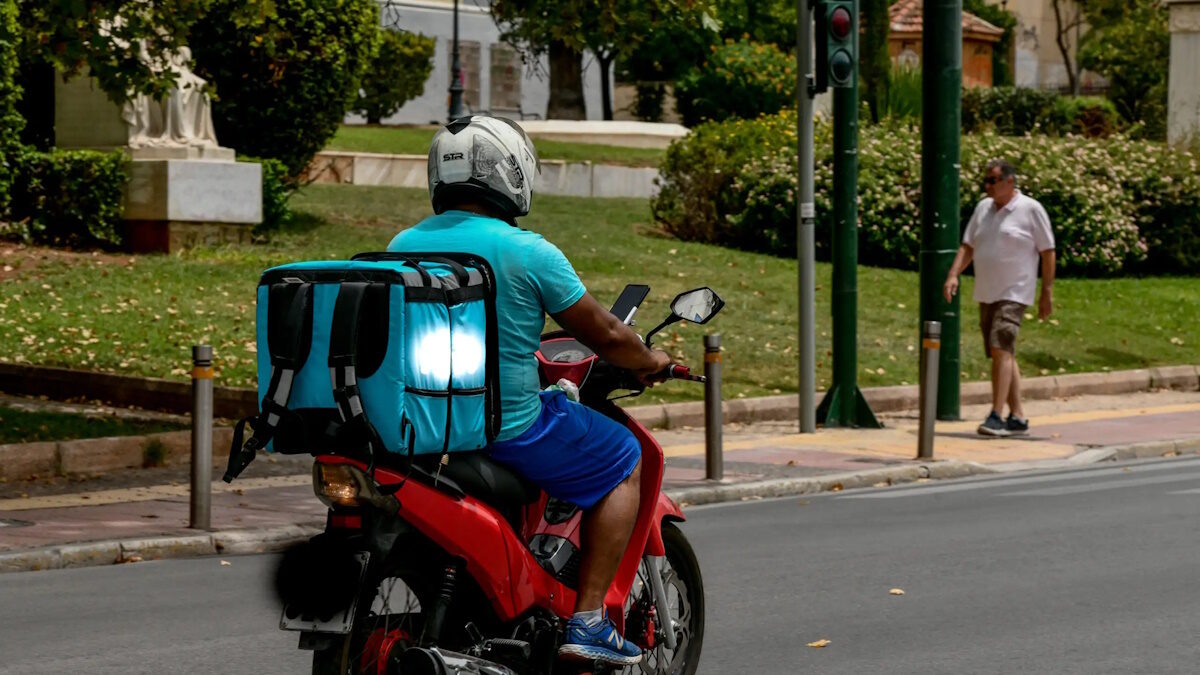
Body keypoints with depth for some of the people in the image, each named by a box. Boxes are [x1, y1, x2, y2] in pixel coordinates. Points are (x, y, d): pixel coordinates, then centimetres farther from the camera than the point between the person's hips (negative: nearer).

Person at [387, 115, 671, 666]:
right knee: (625, 460, 14)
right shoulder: (528, 252, -14)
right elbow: (604, 335, -7)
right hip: (509, 429, -7)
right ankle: (586, 619, 6)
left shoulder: (403, 247, 4)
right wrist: (649, 362, 15)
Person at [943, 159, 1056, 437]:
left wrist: (1047, 293, -6)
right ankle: (1017, 417, 15)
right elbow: (968, 246, 14)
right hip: (986, 294, 7)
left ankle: (996, 417, -21)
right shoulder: (983, 208, 11)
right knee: (1003, 354, 9)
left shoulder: (1031, 210, -5)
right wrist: (953, 275, -1)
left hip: (1014, 293, -7)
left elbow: (1047, 252, -3)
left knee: (1001, 350, -18)